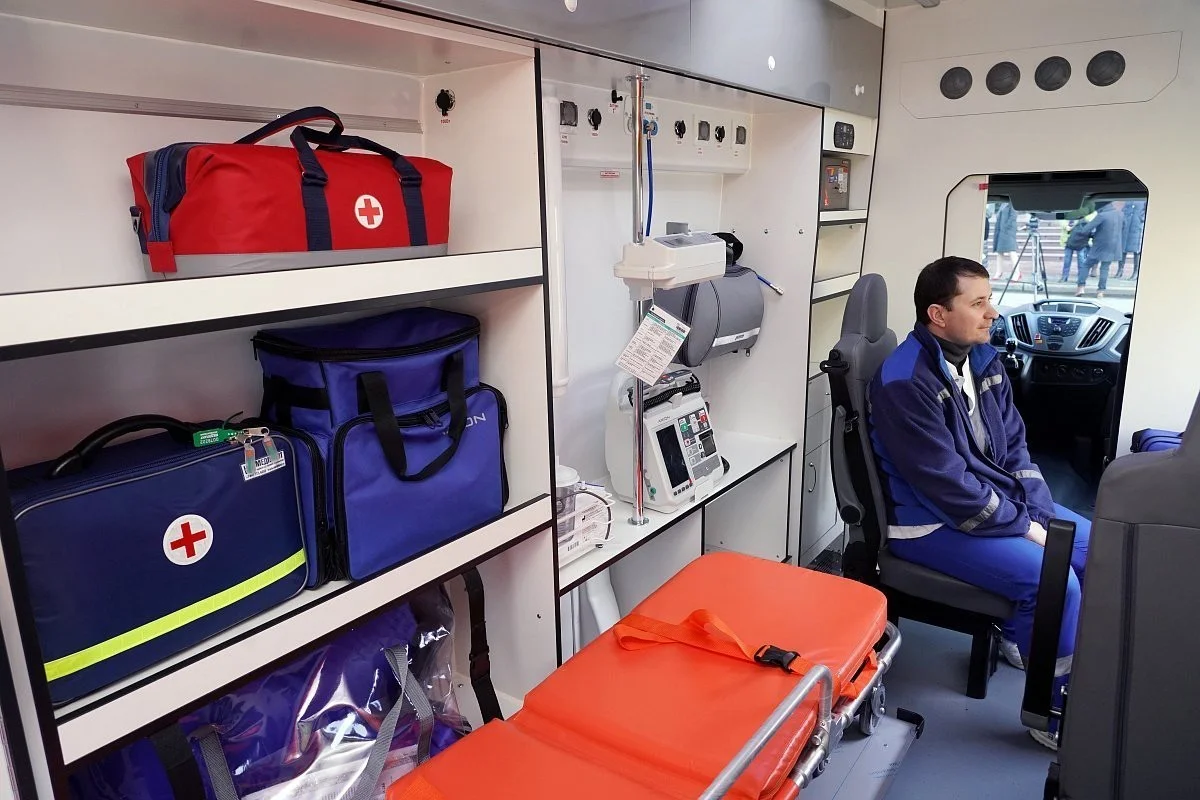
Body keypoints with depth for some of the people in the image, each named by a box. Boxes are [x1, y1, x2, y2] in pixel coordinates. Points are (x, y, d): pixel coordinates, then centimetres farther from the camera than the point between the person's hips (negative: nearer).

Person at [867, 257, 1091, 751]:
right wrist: (1024, 528, -15)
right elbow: (947, 483, -23)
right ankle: (1058, 713, 3)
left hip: (1002, 502, 9)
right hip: (932, 524, -9)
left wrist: (1041, 516, -4)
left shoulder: (984, 360, 4)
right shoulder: (904, 382, -23)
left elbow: (1014, 445, 9)